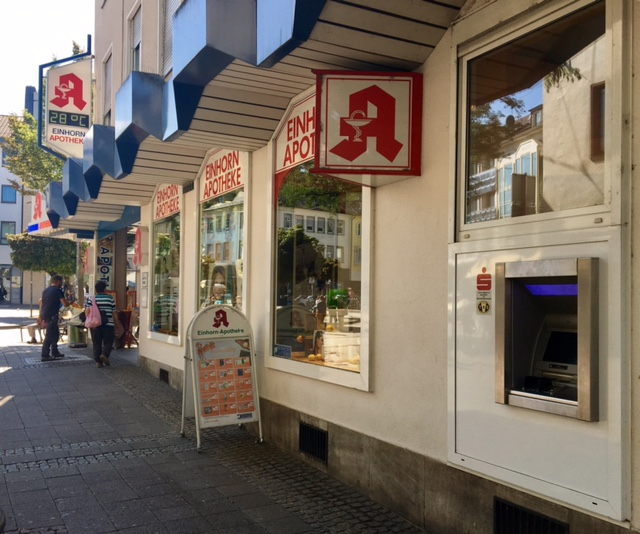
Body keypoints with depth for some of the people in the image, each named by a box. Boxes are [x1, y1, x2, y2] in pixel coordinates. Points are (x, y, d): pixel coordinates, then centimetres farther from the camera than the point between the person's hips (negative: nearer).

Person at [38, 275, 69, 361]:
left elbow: (42, 304, 19)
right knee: (49, 336, -4)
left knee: (56, 333, 19)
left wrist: (40, 316, 24)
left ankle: (54, 352, 25)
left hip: (44, 315, 8)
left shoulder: (46, 290, 16)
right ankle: (44, 355, -1)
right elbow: (65, 304, -14)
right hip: (52, 316, -8)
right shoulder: (58, 290, -8)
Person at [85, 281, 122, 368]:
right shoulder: (110, 298, 1)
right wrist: (118, 324, 14)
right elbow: (114, 313, 4)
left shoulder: (91, 299, 6)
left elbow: (87, 311, -6)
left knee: (96, 343, 9)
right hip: (108, 324, -2)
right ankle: (104, 354, -18)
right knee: (108, 342, 6)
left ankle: (98, 361, 7)